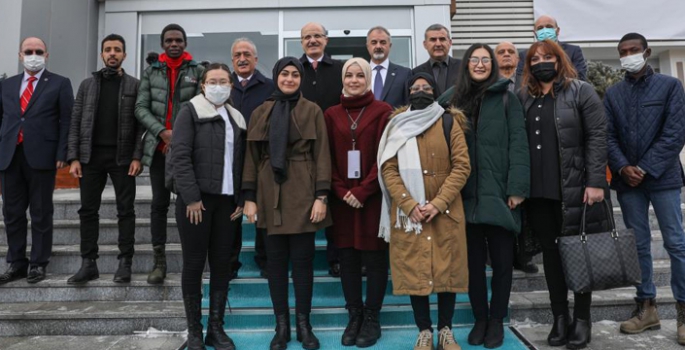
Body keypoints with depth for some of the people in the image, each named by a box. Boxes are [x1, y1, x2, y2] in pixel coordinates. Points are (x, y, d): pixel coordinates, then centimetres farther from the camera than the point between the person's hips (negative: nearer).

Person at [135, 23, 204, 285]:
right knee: (159, 203, 3)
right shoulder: (150, 72, 12)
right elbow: (141, 108, 5)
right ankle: (159, 262, 10)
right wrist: (162, 132, -10)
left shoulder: (198, 71, 6)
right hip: (158, 146, 2)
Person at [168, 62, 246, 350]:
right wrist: (191, 197, -16)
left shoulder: (237, 119, 15)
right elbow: (180, 156, -9)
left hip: (227, 200, 5)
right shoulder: (190, 112, 0)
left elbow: (240, 162, 13)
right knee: (194, 264, 3)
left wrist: (241, 199, 4)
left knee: (222, 263, 7)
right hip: (196, 199, -4)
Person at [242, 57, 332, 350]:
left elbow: (322, 155, -2)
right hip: (270, 195, 2)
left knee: (303, 260, 4)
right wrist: (249, 197, 2)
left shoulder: (312, 111, 2)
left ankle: (304, 324, 19)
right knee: (275, 260, 7)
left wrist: (321, 196, -9)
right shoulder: (261, 113, 9)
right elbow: (251, 156, 8)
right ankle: (282, 326, 20)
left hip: (302, 194, -2)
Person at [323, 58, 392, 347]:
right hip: (342, 199, 3)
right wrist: (341, 191, -7)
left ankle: (372, 318, 17)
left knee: (374, 258, 4)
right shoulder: (331, 114, 9)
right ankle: (354, 316, 22)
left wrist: (363, 190, -13)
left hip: (373, 197, -3)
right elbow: (327, 158, 6)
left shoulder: (382, 111, 0)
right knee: (347, 258, 8)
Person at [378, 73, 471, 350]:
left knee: (447, 269, 6)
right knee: (414, 270, 4)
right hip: (408, 213, 1)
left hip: (446, 211, 0)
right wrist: (410, 205, -14)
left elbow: (462, 167, -4)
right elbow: (388, 170, -1)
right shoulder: (397, 125, 7)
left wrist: (437, 203, -14)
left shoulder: (449, 123, 4)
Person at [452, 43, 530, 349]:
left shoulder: (506, 99, 2)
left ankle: (496, 320, 21)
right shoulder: (458, 100, 11)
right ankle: (480, 318, 23)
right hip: (468, 194, 2)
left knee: (502, 260, 6)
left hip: (499, 192, -2)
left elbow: (518, 144, -5)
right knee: (473, 260, 9)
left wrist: (517, 187, -13)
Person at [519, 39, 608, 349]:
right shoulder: (523, 97, 12)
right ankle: (560, 317, 21)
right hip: (538, 191, 4)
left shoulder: (581, 92, 1)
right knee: (550, 252, 9)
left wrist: (596, 182, -13)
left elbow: (597, 137, -5)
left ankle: (582, 319, 18)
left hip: (574, 188, -3)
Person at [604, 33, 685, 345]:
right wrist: (622, 167, -11)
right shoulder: (613, 93, 10)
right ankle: (646, 307, 16)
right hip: (628, 180, 3)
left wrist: (646, 169, -13)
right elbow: (608, 135, 5)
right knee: (638, 245, 7)